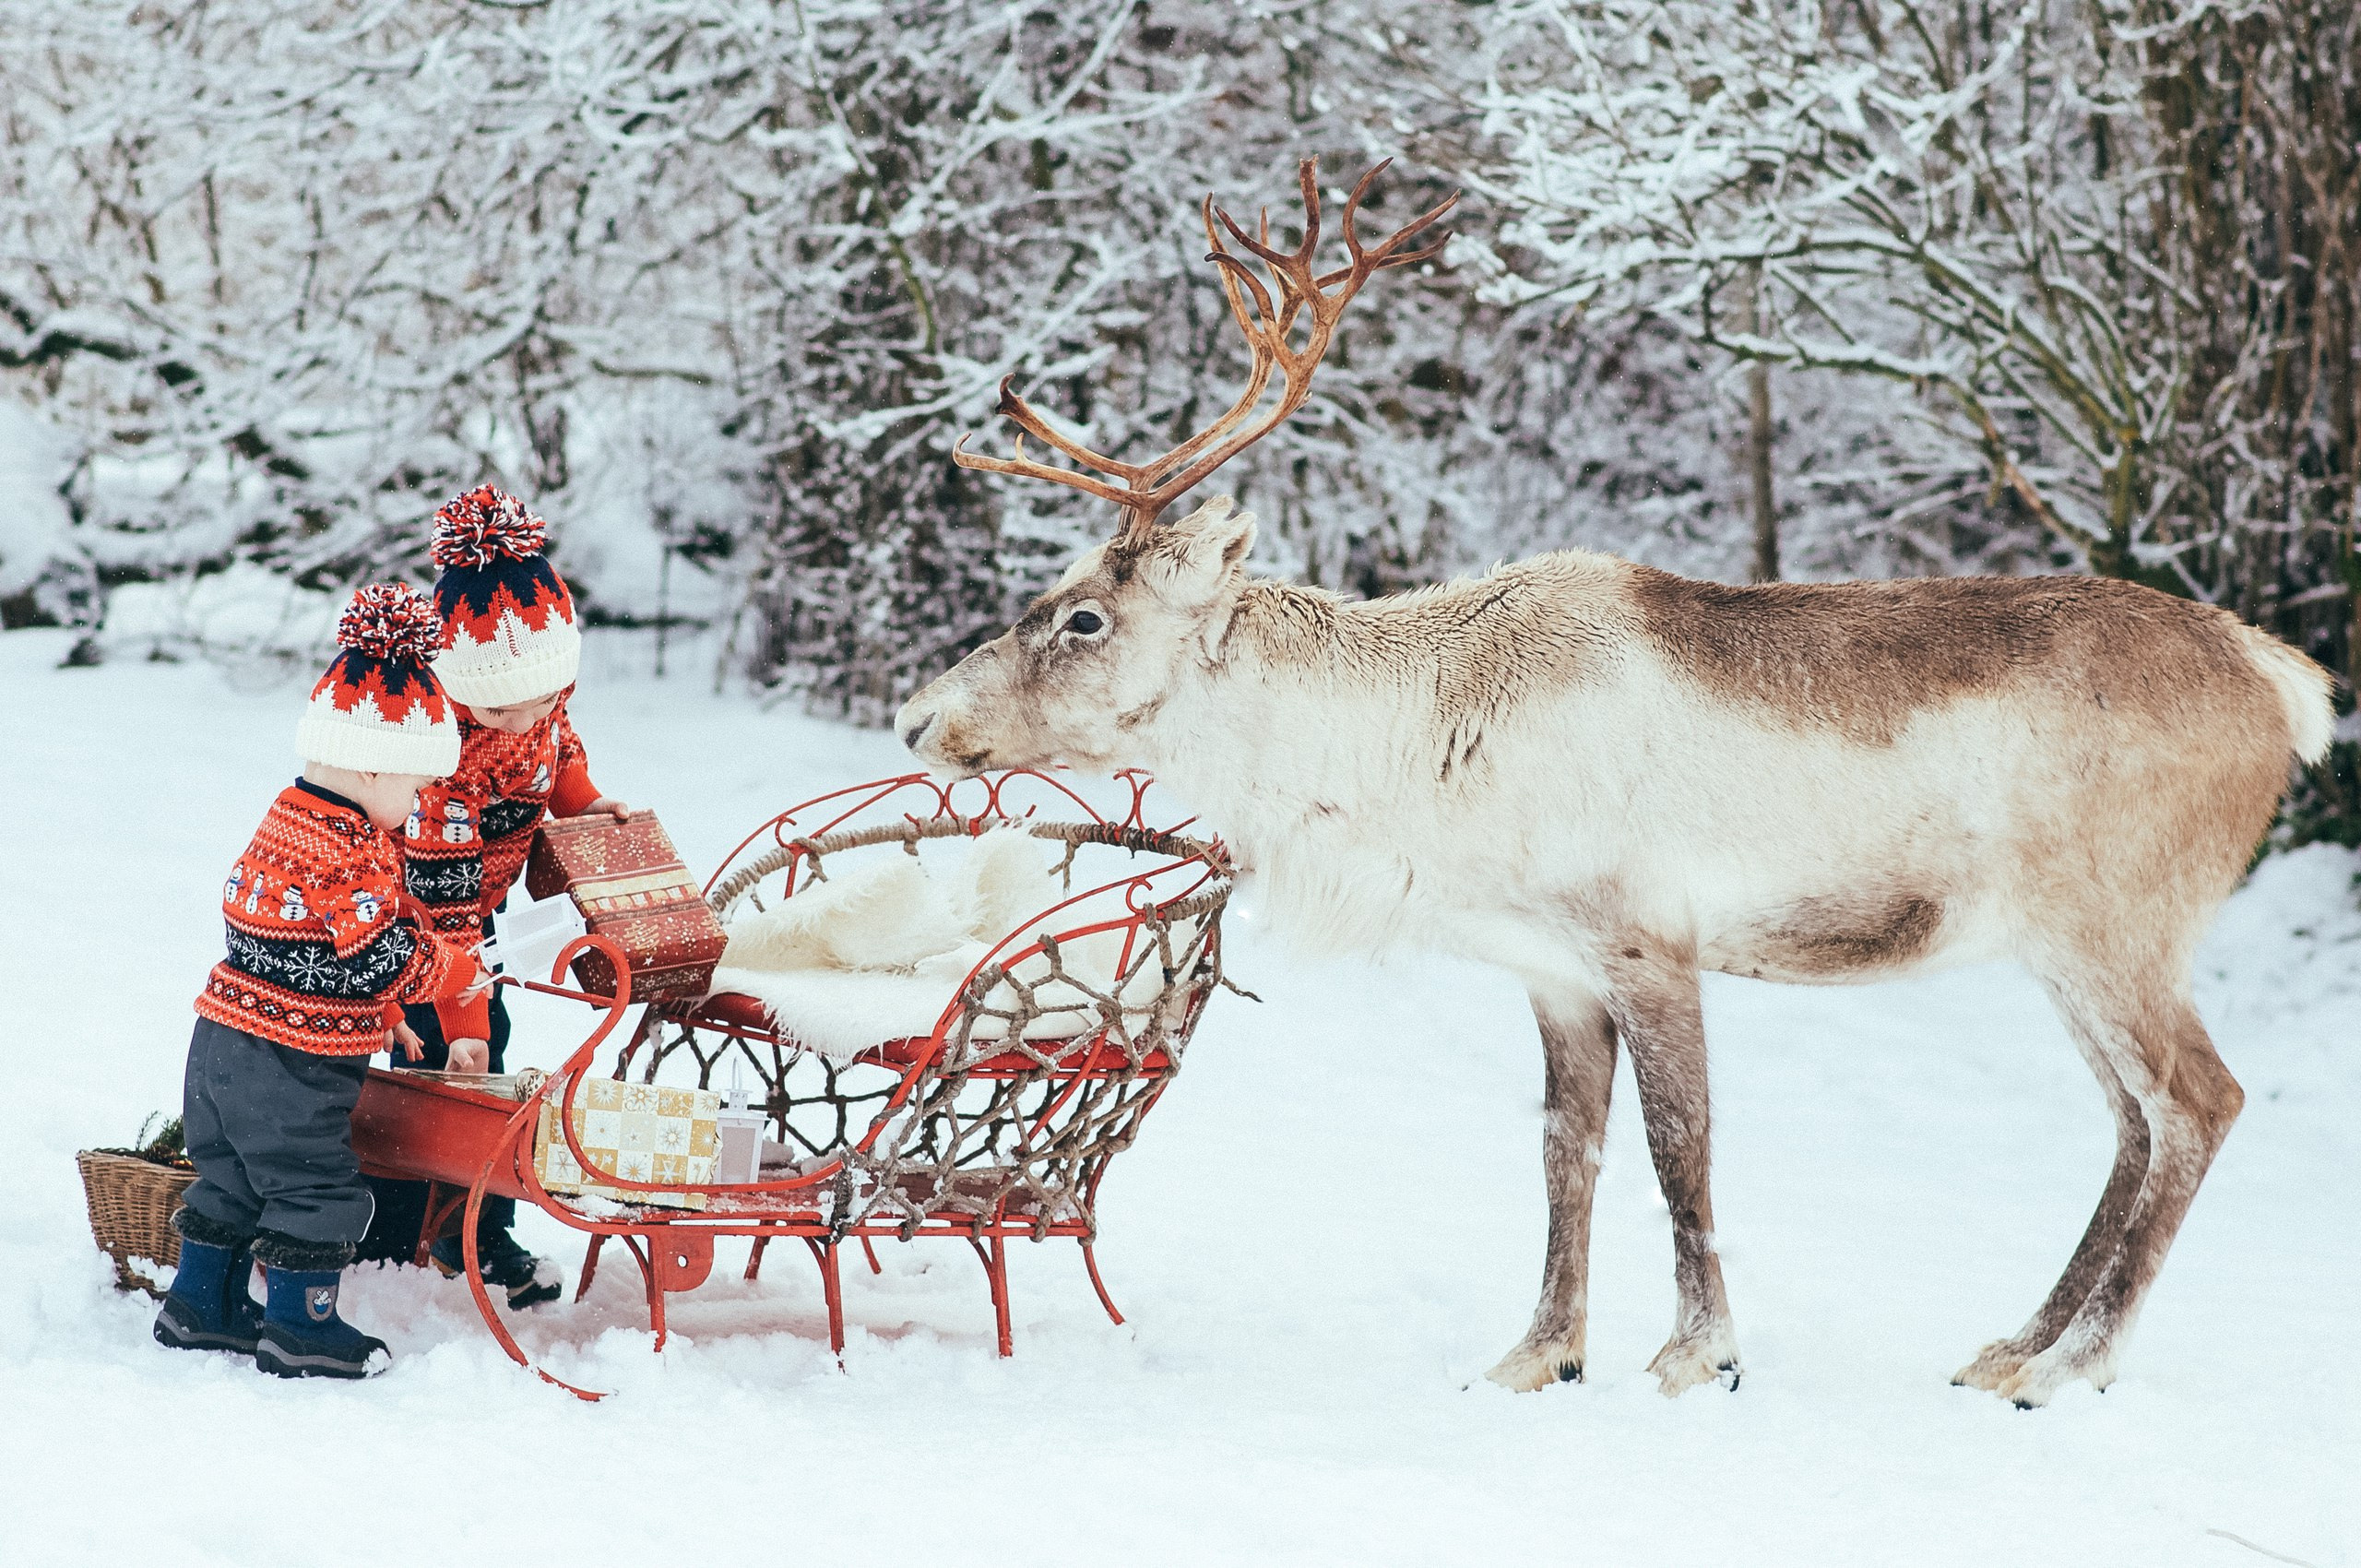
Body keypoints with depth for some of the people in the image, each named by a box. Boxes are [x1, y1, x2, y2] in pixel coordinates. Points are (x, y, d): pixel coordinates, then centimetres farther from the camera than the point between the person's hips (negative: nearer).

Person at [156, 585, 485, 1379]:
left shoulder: (290, 821, 11)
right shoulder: (347, 849, -20)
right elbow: (379, 955, -20)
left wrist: (376, 1017, 19)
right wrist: (455, 971, -2)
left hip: (226, 1043, 10)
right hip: (291, 1062, -10)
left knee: (232, 1178, 20)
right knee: (315, 1189, 2)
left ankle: (202, 1303, 30)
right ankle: (301, 1327, 10)